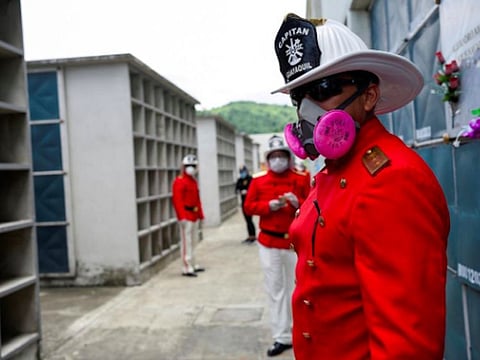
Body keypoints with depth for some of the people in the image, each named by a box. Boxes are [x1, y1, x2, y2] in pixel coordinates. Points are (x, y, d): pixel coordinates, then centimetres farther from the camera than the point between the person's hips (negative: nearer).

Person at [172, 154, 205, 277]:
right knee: (186, 242, -7)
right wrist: (182, 216, -26)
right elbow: (177, 200, -20)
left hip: (195, 215, 9)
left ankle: (193, 265, 25)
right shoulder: (179, 181, -12)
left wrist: (200, 214, 16)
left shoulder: (193, 181, 16)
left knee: (194, 241, 15)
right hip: (186, 216, -9)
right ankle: (187, 268, -3)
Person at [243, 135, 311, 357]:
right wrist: (269, 205, -13)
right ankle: (281, 337, 15)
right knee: (275, 291, 6)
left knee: (297, 288, 7)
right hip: (269, 243, 1)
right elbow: (248, 207, 2)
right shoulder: (258, 181, 4)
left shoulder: (301, 180, 1)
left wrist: (298, 203, -18)